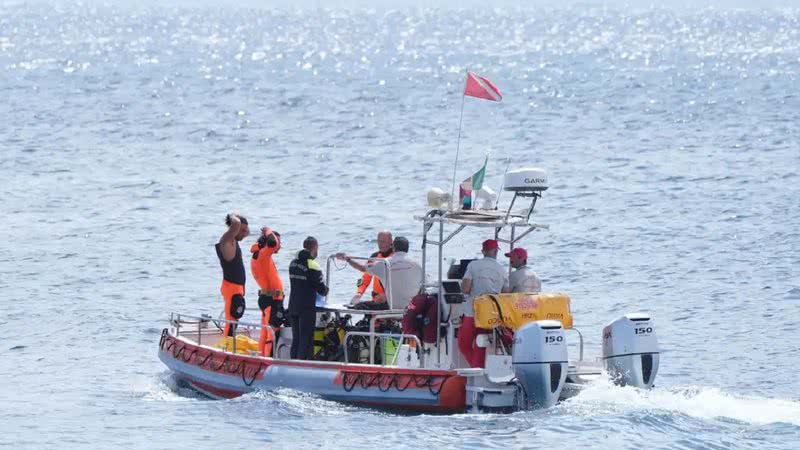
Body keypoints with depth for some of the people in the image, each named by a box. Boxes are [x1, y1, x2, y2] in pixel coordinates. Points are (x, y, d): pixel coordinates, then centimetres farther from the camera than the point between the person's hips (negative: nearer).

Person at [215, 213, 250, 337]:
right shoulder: (227, 240, -13)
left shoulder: (233, 240, 14)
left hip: (237, 287, 10)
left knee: (232, 321, 15)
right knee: (232, 320, -13)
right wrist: (233, 218, -10)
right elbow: (236, 224, -27)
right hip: (231, 287, -10)